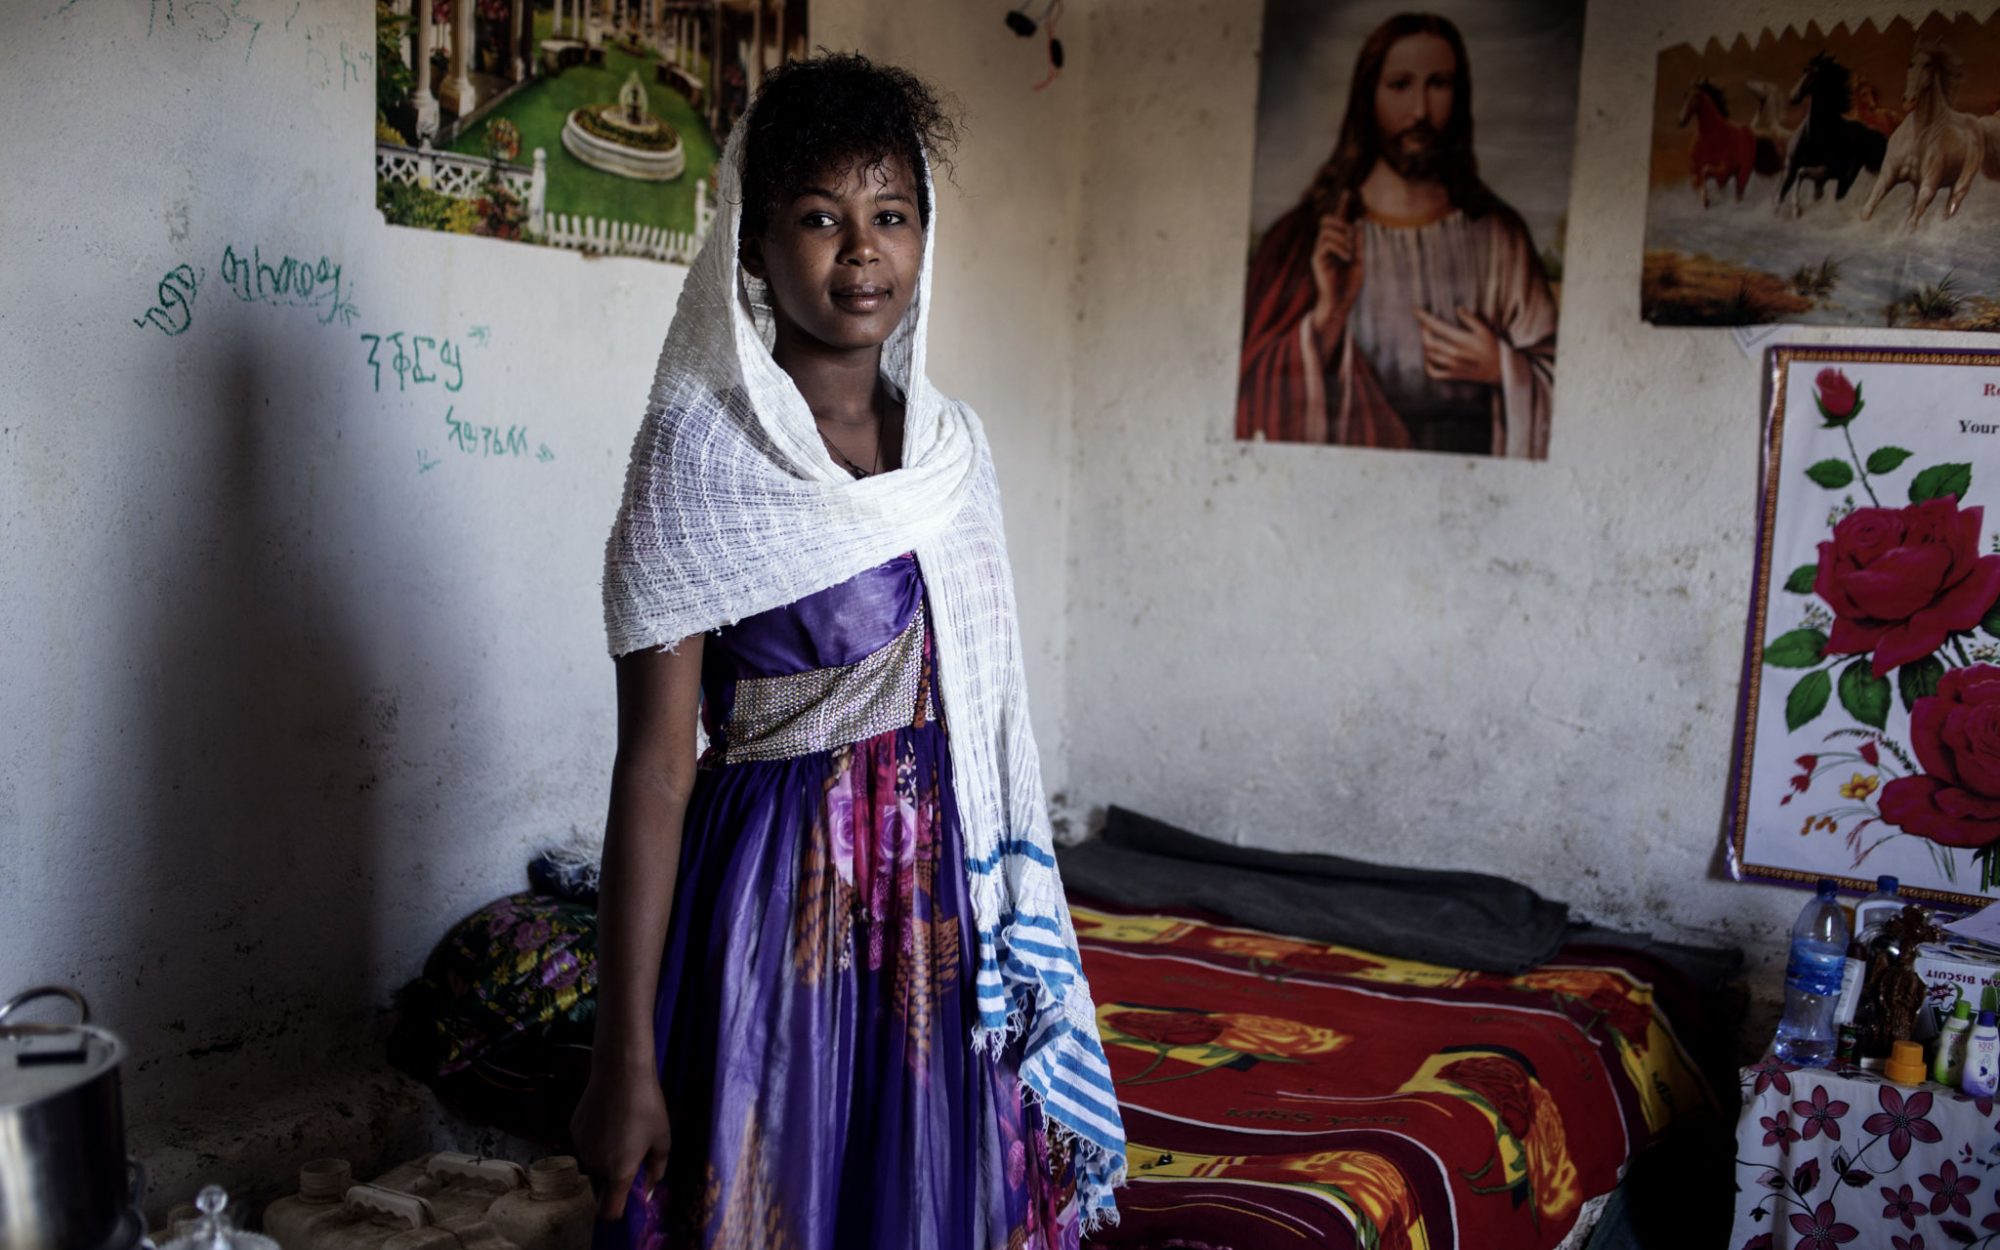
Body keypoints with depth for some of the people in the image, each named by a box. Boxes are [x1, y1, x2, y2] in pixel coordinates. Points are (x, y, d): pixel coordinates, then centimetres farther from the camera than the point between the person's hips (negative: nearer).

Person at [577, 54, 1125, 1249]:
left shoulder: (956, 443, 5)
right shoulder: (701, 447, -11)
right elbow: (656, 763, -13)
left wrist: (1020, 942, 12)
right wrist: (625, 1056, -14)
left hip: (948, 896, 5)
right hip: (783, 895, -5)